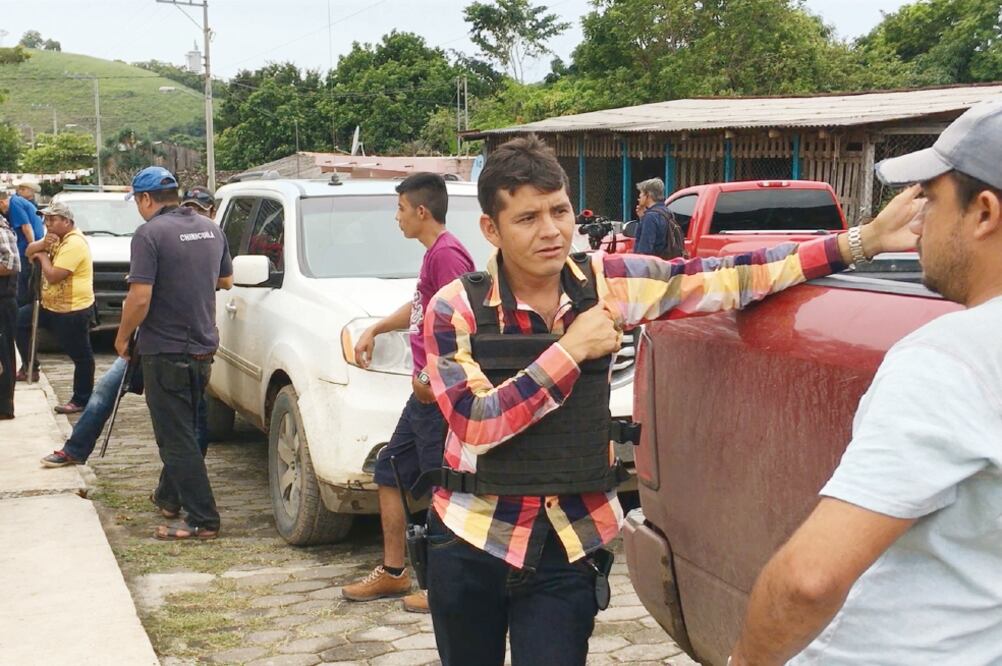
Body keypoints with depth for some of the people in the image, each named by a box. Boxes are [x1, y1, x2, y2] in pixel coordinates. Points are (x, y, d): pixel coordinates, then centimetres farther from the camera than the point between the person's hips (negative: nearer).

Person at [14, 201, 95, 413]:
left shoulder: (74, 243, -22)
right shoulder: (55, 237, 11)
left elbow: (53, 276, -26)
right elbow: (29, 252, 11)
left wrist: (43, 256, -8)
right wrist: (42, 244, -10)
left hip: (73, 310, -10)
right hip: (51, 305, 10)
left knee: (81, 356, 0)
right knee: (18, 320, 9)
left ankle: (81, 400, 8)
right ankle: (29, 366, 17)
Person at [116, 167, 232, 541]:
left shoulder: (150, 234, -16)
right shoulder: (210, 229, 7)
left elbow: (140, 298, -21)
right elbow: (226, 281, 18)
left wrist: (123, 338, -6)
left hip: (165, 352, -8)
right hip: (203, 346, 8)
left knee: (176, 437, -3)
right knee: (183, 430, 22)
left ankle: (202, 520, -4)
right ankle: (170, 497, 36)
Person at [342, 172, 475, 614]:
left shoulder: (446, 254, -16)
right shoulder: (433, 254, 16)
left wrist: (432, 377, -23)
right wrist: (375, 329, 32)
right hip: (426, 392, 11)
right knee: (389, 472, 16)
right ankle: (393, 573, 26)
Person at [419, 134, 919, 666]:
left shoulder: (606, 284, -6)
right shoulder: (456, 309, -10)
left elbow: (729, 278, -10)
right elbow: (475, 424, -19)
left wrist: (864, 241, -16)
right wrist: (571, 350, -21)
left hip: (569, 548, 0)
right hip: (470, 540, 0)